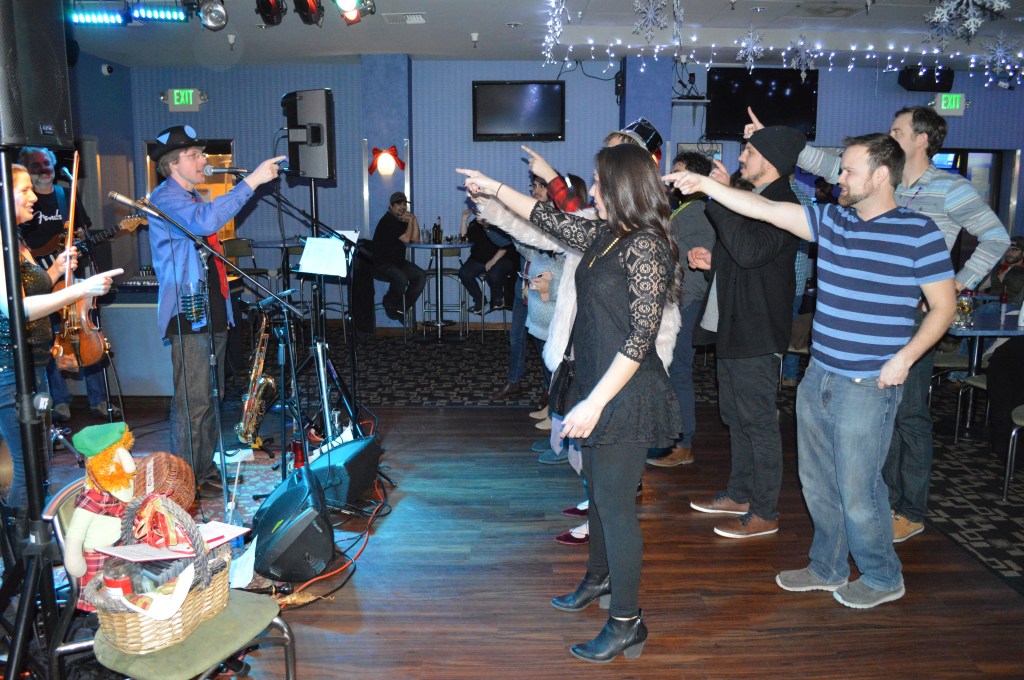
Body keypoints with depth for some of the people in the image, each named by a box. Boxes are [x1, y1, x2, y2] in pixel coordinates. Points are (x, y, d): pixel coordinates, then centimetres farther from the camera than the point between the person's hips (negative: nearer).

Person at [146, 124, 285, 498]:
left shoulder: (194, 199, 20)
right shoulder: (165, 198, -10)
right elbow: (205, 221, -30)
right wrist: (251, 181, -29)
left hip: (213, 312, 10)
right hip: (188, 316, -9)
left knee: (211, 398, 13)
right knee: (193, 403, -7)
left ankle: (205, 471, 23)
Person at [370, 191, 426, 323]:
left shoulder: (402, 221, 13)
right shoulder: (388, 221, -14)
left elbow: (415, 239, 5)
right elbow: (406, 239, -20)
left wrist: (414, 220, -2)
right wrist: (410, 221, -9)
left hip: (398, 262, 9)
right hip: (381, 265, -9)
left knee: (421, 275, -12)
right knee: (401, 278, -35)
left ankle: (402, 307, -5)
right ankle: (390, 305, -6)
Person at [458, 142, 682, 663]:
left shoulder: (645, 246, -19)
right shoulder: (605, 235, 8)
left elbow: (640, 336, -23)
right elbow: (549, 220, 23)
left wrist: (595, 402, -23)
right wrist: (495, 189, 31)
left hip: (625, 396, -9)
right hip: (598, 388, 9)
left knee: (615, 503, -1)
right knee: (598, 490, 22)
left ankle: (627, 625, 14)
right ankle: (599, 578, 44)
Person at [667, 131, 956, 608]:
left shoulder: (919, 233, -8)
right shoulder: (830, 220, 7)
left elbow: (943, 306, -5)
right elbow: (765, 209, 3)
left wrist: (905, 357, -17)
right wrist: (706, 185, -2)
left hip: (868, 386, -6)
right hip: (818, 378, 6)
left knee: (856, 492, 2)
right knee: (817, 483, 16)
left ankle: (882, 578, 26)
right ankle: (828, 568, 35)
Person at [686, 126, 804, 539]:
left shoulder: (781, 205, -17)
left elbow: (751, 250, -34)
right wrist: (713, 261, 8)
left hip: (756, 333, -10)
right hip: (733, 326, 10)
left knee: (758, 421, -1)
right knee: (736, 417, 18)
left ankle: (765, 513, 11)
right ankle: (739, 495, 32)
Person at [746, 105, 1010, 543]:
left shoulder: (951, 189, -6)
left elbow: (996, 236, -1)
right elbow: (829, 164, 7)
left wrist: (960, 285, -7)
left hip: (916, 314, -6)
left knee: (910, 415, 0)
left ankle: (912, 512, 13)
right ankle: (890, 499, 25)